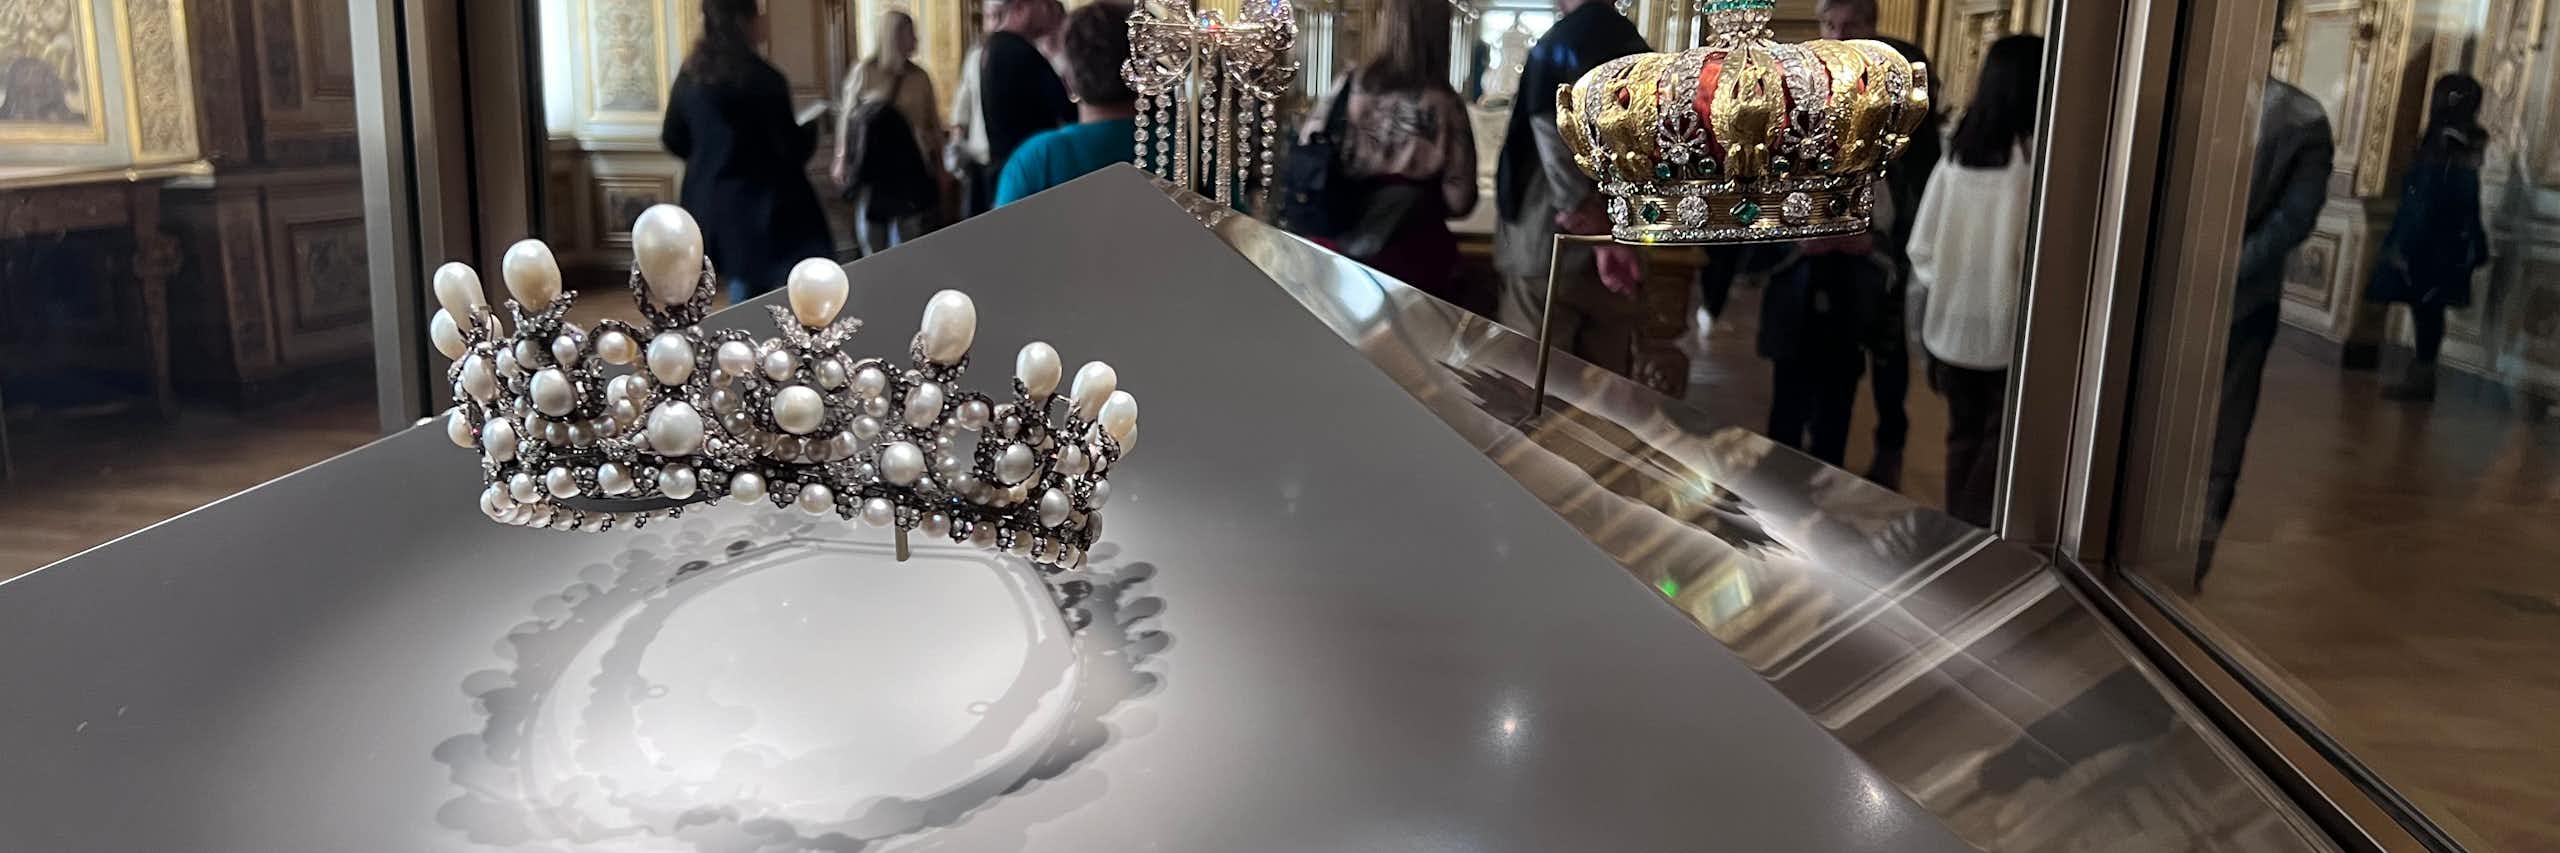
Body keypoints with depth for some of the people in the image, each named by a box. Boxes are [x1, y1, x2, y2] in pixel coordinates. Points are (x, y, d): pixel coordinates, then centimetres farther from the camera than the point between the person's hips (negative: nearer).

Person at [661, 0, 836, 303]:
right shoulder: (763, 78, -16)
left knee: (744, 291, 20)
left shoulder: (690, 75, 4)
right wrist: (809, 129, 8)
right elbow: (792, 149, -13)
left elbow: (674, 141, 12)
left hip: (711, 204, 8)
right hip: (766, 208, -7)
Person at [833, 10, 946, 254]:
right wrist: (842, 159, -2)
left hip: (909, 163, 2)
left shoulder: (920, 77, 3)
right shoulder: (864, 73, -4)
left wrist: (940, 164, 10)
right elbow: (847, 116, 1)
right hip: (872, 162, -2)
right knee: (872, 237, 6)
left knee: (907, 237, 4)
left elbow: (933, 122, 9)